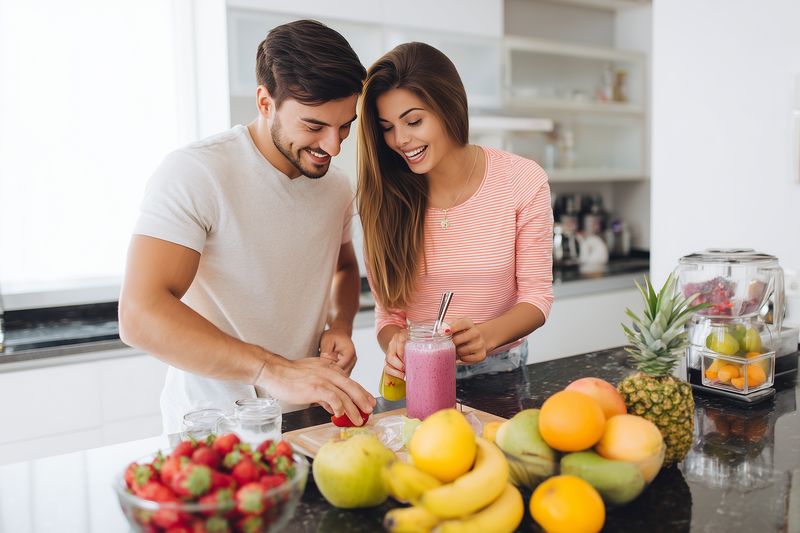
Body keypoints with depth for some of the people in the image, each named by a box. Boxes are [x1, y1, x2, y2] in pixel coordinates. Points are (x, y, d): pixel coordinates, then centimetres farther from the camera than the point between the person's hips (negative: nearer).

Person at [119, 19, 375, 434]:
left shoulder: (336, 186, 8)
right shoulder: (195, 173, -14)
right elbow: (140, 315, -24)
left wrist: (340, 325, 4)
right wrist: (274, 371, -32)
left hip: (307, 416, 5)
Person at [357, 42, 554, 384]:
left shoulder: (523, 181, -9)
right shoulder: (383, 197, -6)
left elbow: (536, 296, -6)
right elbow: (388, 312, -3)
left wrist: (485, 336, -25)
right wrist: (395, 345, -25)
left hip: (501, 366, -1)